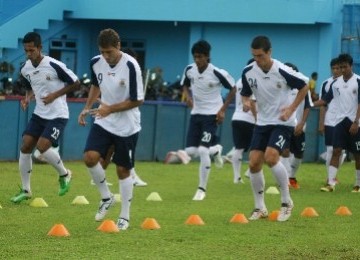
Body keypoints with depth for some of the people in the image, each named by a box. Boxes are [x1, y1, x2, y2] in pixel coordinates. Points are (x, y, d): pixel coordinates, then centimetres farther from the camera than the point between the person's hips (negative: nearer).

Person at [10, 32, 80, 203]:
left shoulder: (54, 65, -19)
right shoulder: (25, 69, 0)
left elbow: (75, 83, -11)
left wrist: (54, 95, -17)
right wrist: (28, 98, -1)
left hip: (57, 115, -7)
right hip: (39, 114, 7)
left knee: (42, 147, -20)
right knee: (25, 147, -1)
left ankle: (64, 174, 8)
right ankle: (25, 190, 11)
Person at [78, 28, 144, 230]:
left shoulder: (131, 66, -22)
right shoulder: (96, 63, -5)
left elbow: (137, 100, -18)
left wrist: (110, 109, -23)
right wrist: (87, 108, 5)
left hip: (127, 127, -4)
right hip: (103, 122, 4)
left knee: (123, 170, 4)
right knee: (90, 158, -15)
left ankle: (125, 217, 18)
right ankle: (107, 198, 9)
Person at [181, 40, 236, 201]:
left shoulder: (217, 73, -18)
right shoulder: (189, 70, -5)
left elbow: (233, 89, -4)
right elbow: (185, 85, 16)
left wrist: (223, 109, -9)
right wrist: (188, 96, -6)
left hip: (212, 115, -5)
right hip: (196, 113, 5)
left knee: (202, 150, -16)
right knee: (190, 152, 1)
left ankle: (202, 189, -3)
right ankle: (215, 150, 35)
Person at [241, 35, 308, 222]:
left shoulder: (282, 71, -18)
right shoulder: (248, 72, -5)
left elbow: (304, 88, -4)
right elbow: (245, 93, 11)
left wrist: (291, 109, -13)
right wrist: (246, 102, -12)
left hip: (282, 122, -5)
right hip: (262, 122, 5)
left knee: (271, 157, -23)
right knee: (254, 162, -5)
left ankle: (286, 202, -6)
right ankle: (260, 208, 11)